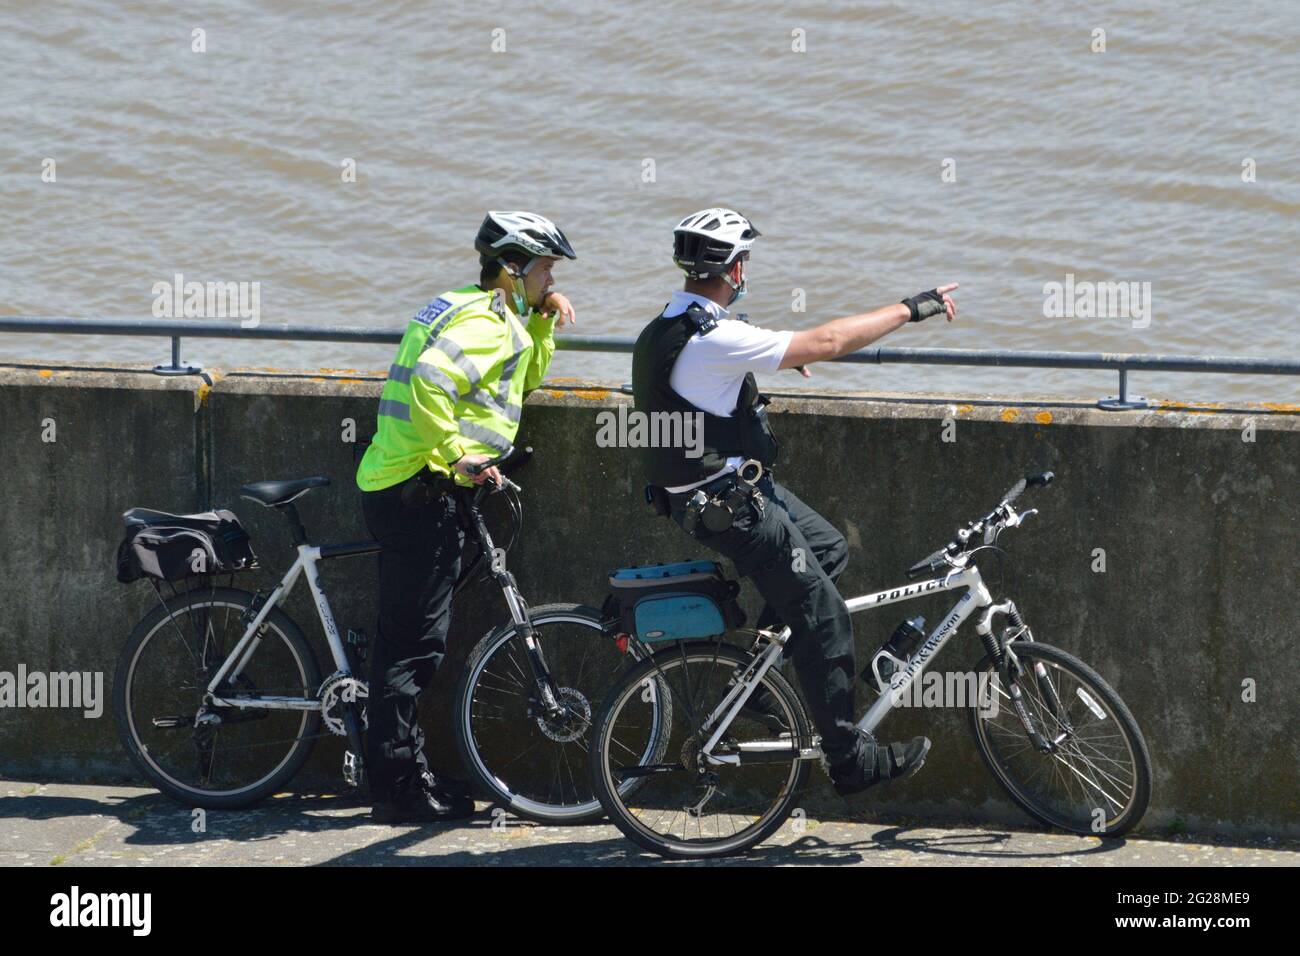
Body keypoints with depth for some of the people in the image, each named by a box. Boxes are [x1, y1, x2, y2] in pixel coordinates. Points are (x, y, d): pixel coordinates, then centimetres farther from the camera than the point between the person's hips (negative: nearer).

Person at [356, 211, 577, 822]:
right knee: (416, 642, -7)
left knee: (405, 639, 14)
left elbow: (526, 377, 32)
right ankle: (396, 789, -5)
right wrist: (457, 454, -24)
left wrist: (543, 319, 18)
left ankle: (404, 774, 20)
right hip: (420, 491, -11)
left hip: (393, 486, 11)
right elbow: (429, 382, -30)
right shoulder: (484, 323, -14)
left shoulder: (473, 312, 19)